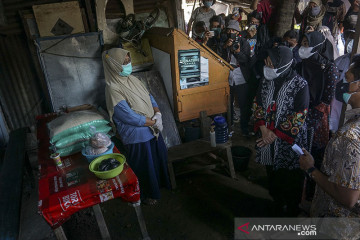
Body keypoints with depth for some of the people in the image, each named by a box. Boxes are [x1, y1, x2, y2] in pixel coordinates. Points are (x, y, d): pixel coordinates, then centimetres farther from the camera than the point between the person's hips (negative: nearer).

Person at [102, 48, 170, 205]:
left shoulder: (132, 79, 1)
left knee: (160, 157, 26)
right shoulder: (113, 89, -25)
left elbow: (149, 97, 7)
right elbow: (131, 117, -27)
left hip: (152, 130, 8)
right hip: (137, 136, -8)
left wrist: (157, 113, -11)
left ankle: (161, 182, 53)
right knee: (144, 166, 13)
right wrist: (154, 122, -17)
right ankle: (147, 194, 40)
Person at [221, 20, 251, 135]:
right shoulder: (223, 42, 7)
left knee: (243, 104, 3)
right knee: (228, 104, 13)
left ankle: (244, 127, 20)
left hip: (241, 79, -2)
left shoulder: (244, 42, -1)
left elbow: (246, 60, -8)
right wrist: (226, 47, -17)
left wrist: (238, 51, -25)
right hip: (227, 79, 3)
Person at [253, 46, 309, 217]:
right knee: (272, 173, 21)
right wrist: (264, 130, -11)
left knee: (291, 179, 12)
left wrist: (275, 135, -18)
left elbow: (299, 116, -17)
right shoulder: (266, 82, -2)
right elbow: (257, 105, 3)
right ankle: (277, 202, 47)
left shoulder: (300, 85, -17)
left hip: (290, 141, -4)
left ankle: (290, 211, 37)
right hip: (268, 139, 5)